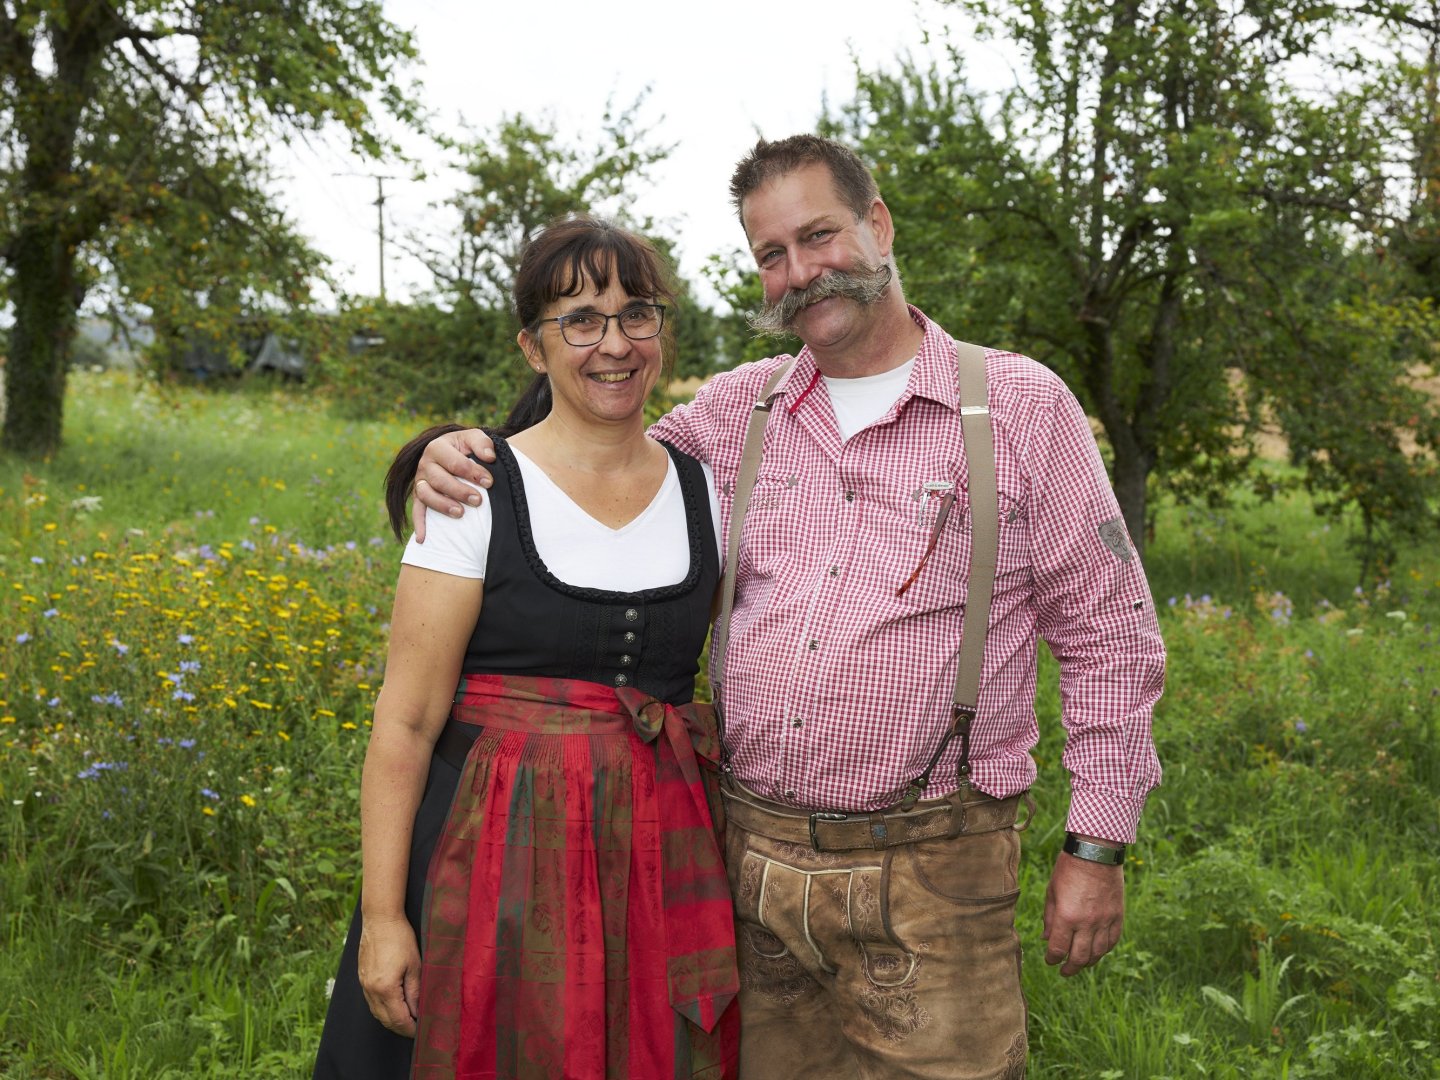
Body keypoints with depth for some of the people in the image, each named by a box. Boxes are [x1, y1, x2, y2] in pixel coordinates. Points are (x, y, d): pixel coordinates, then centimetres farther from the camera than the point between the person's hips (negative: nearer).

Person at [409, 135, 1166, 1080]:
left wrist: (1099, 845, -2)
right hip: (754, 857, 4)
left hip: (927, 875, -3)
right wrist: (462, 453, 1)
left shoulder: (1022, 405, -1)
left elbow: (1110, 636, 1)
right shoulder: (737, 410, 9)